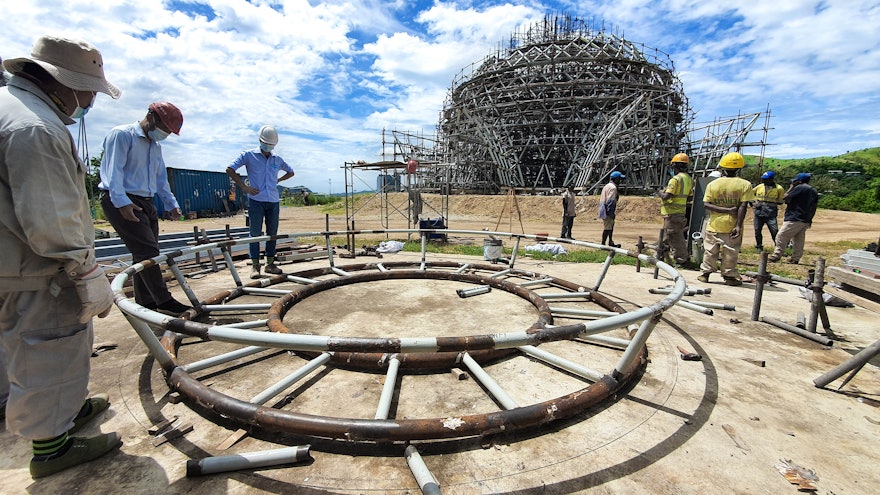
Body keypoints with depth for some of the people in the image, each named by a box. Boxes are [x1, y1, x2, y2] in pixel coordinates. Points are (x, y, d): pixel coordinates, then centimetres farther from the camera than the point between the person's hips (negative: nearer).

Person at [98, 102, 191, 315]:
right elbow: (114, 171, -16)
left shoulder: (156, 145, 20)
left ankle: (145, 303, 16)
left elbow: (161, 178, 23)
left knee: (147, 253, 8)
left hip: (146, 202, 9)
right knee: (147, 250, -14)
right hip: (121, 202, -9)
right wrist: (121, 202, -26)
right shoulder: (121, 134, -6)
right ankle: (164, 301, -12)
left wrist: (171, 203, 14)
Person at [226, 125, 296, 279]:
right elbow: (230, 169, 0)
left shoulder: (277, 159, 14)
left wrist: (278, 180, 13)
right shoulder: (249, 155, 3)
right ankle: (255, 266, 4)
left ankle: (270, 264, 15)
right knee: (255, 233, -2)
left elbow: (291, 172, 28)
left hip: (273, 202, 4)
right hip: (256, 201, -4)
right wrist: (244, 187, -7)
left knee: (272, 233, 6)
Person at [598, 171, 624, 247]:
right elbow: (610, 201, -21)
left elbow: (601, 199, 20)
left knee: (610, 226, 19)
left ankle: (611, 243, 29)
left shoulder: (607, 186, 17)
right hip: (608, 212, -11)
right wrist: (611, 213, -21)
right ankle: (603, 244, -1)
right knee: (607, 228, -5)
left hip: (604, 210, 11)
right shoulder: (613, 187, -14)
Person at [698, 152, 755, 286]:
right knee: (730, 252, 9)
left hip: (714, 225, 1)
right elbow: (743, 206, -10)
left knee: (710, 250, 11)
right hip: (732, 225, 0)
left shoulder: (712, 184, -3)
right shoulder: (745, 184, -5)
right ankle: (729, 276, 16)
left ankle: (705, 273, 16)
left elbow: (706, 204, -10)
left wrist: (726, 210, -11)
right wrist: (739, 226, -11)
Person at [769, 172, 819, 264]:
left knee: (781, 236, -8)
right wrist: (809, 219, 21)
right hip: (806, 221, 9)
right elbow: (814, 207, 18)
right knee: (799, 240, 9)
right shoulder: (814, 191, 18)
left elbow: (785, 198, -10)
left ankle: (777, 255, -10)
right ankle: (795, 259, 11)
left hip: (794, 219, -9)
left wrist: (791, 187, 2)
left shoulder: (799, 188, -9)